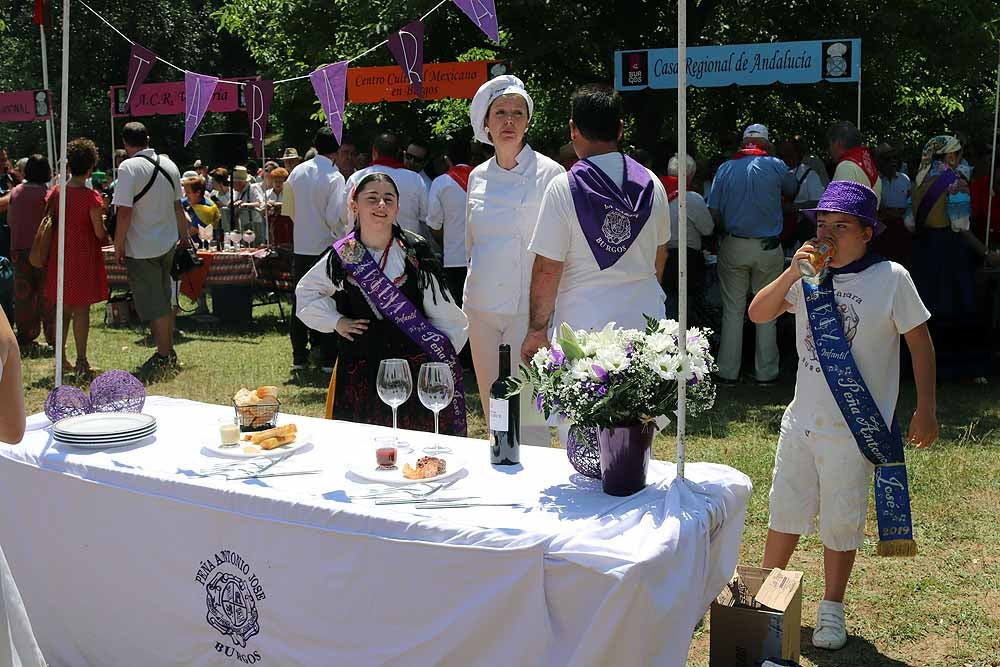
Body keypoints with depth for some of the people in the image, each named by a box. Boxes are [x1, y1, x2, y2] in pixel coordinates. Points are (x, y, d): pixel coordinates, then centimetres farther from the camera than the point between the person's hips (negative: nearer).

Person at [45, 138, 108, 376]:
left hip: (60, 254, 5)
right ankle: (81, 362, 2)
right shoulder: (91, 196, -14)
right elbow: (99, 233, -13)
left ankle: (62, 359, 19)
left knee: (63, 308, 13)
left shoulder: (55, 192, 1)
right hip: (84, 256, -5)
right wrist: (102, 221, 7)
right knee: (81, 309, 0)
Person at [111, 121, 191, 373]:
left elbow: (124, 211, -20)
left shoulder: (129, 167, -15)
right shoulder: (169, 164, 6)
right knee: (164, 300, 17)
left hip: (141, 248, -7)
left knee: (153, 305, -1)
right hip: (168, 243, 7)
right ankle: (169, 352, 24)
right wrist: (184, 236, 24)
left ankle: (163, 357, 4)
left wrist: (118, 246, -12)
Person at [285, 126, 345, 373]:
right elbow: (335, 217, -18)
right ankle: (328, 358, 5)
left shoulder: (297, 172, 5)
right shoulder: (334, 177, -13)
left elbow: (287, 208, 12)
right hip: (326, 247, -5)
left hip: (300, 247, 5)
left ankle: (299, 357, 16)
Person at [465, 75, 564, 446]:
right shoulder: (478, 176, 10)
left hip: (528, 307, -5)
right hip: (482, 308, 5)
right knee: (493, 411, 11)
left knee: (527, 413, -6)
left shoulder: (549, 173, -5)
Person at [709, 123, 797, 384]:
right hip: (768, 247, -1)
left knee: (733, 310, 6)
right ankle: (766, 372, 11)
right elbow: (791, 190, 17)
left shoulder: (725, 169, 1)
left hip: (733, 246, 1)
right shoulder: (775, 166, -3)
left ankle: (728, 372, 8)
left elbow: (714, 211, -1)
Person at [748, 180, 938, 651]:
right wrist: (792, 273, -18)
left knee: (841, 521, 9)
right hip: (802, 418, 4)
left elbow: (920, 343, -4)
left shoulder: (890, 278, -10)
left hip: (855, 429, -3)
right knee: (786, 510, 14)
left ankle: (831, 609, 28)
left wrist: (926, 412, -5)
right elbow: (758, 314, -4)